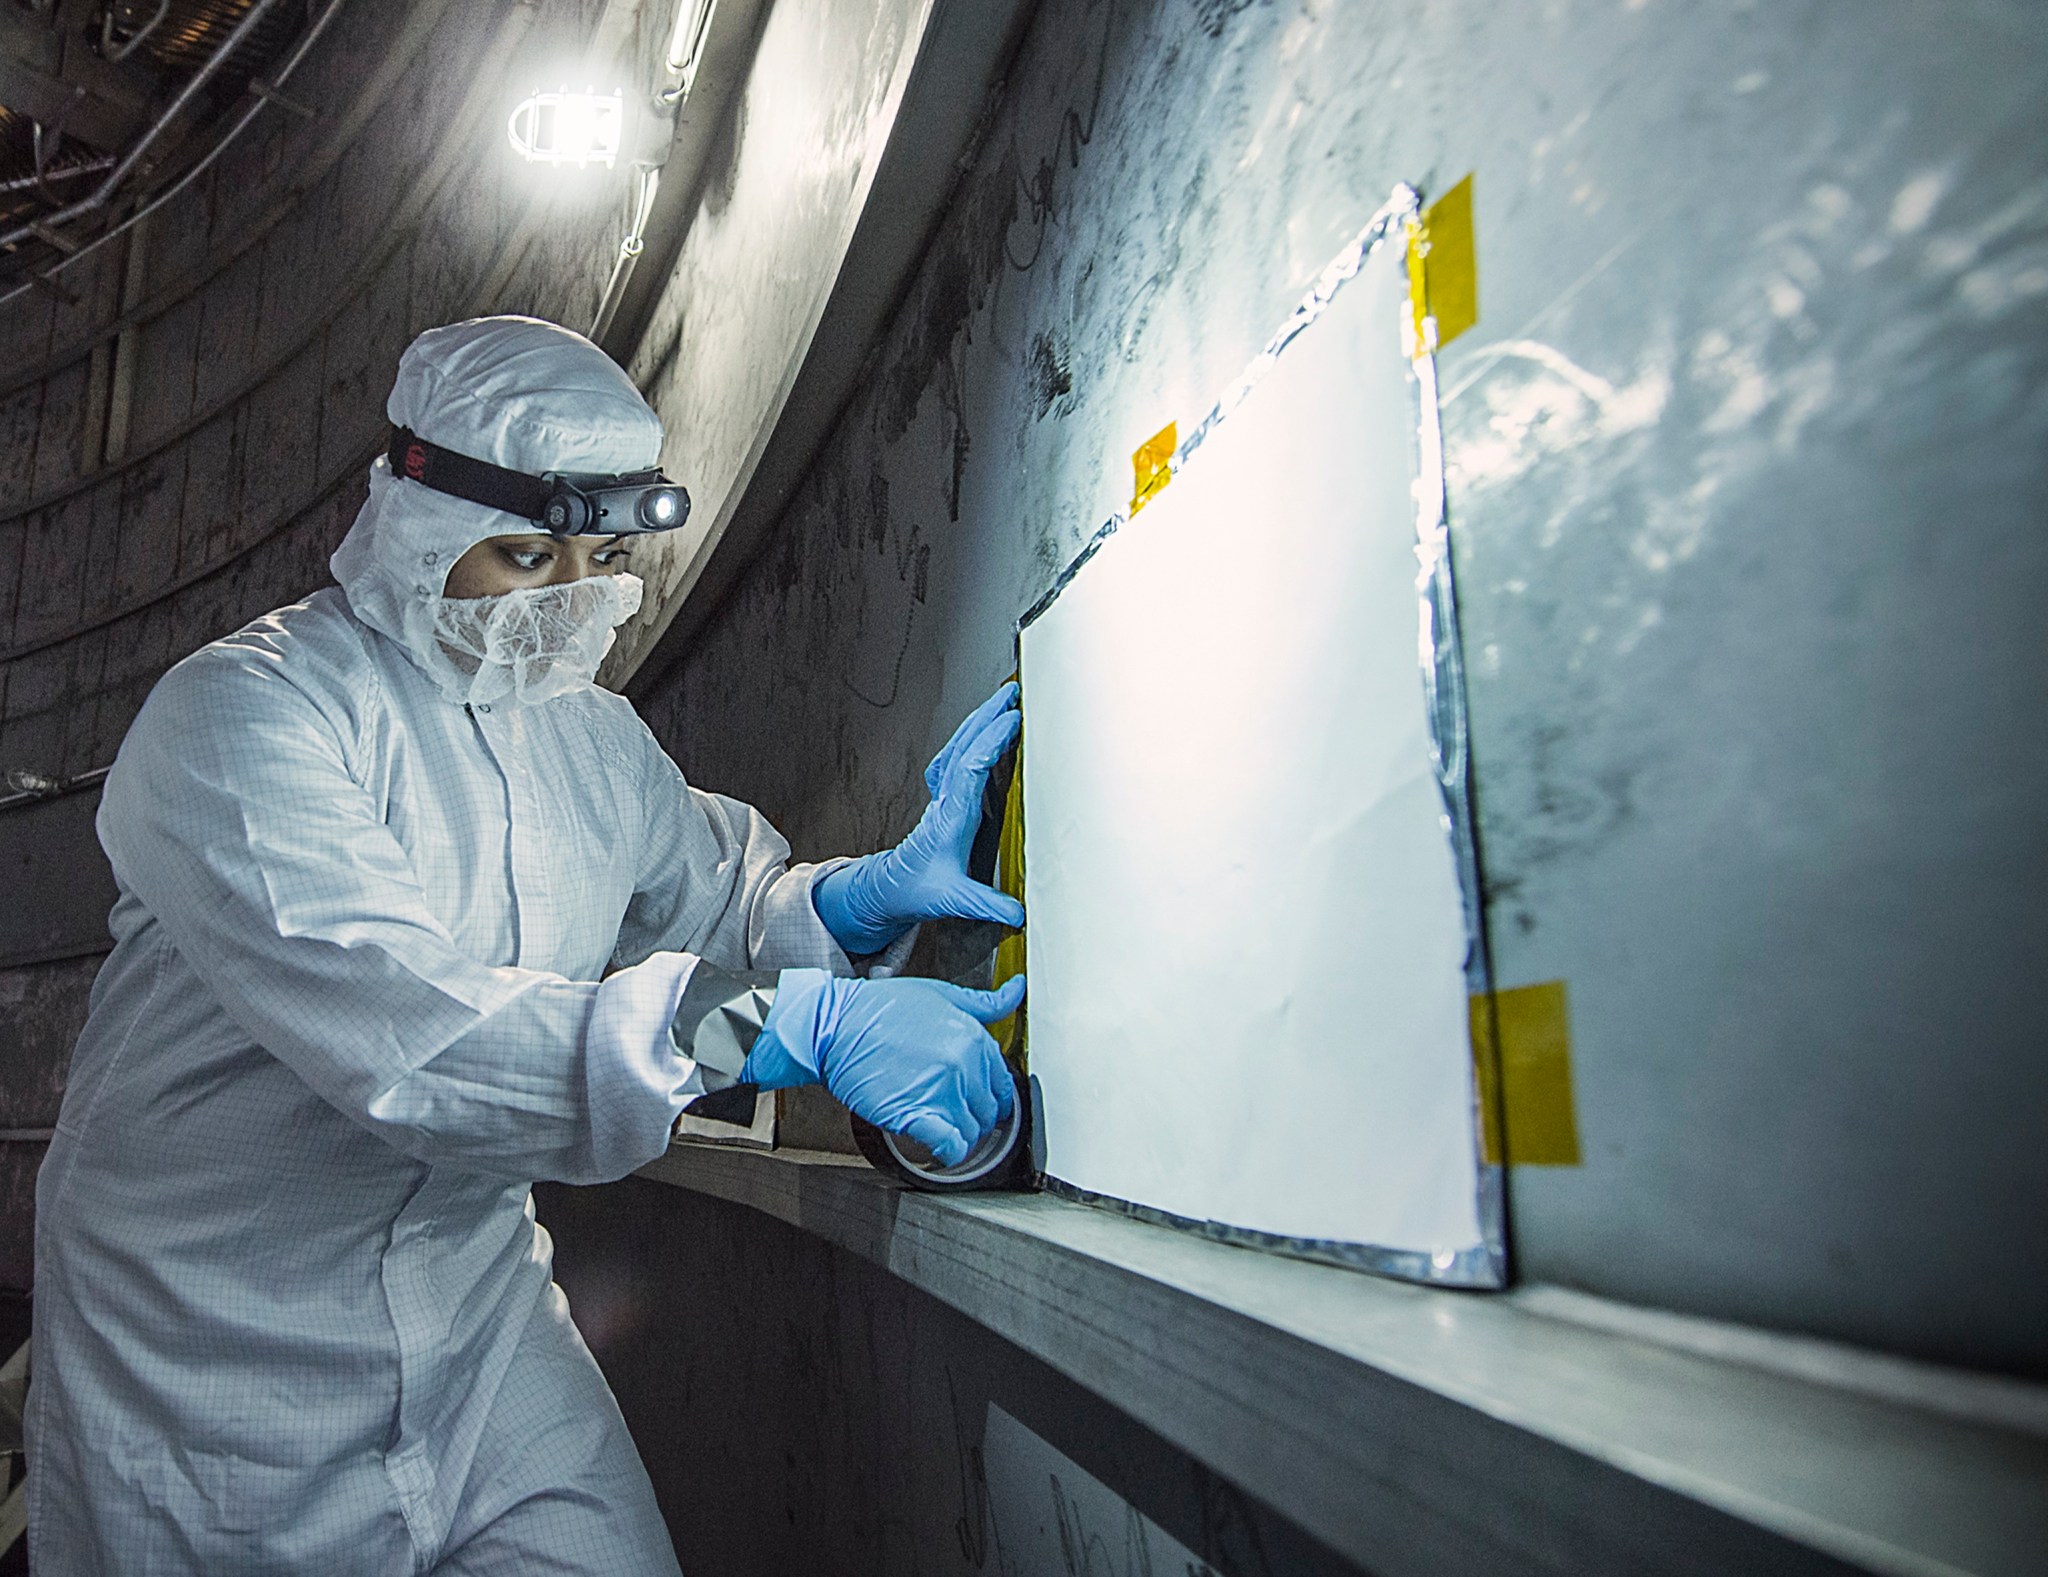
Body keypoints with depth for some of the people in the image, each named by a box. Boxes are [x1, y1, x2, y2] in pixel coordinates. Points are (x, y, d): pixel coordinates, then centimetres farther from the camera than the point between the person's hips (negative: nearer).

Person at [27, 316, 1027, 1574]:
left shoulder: (595, 736, 4)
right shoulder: (241, 714, -19)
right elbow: (404, 1035, -32)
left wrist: (881, 889, -11)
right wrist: (794, 1023, -38)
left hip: (484, 1329, 5)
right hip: (220, 1365, -4)